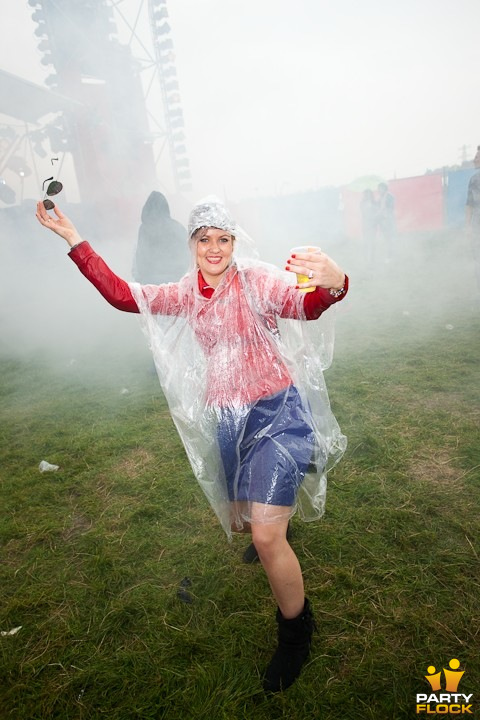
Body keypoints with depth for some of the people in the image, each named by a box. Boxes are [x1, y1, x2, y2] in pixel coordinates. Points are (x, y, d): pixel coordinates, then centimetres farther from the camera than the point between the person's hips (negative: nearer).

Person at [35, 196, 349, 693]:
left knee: (266, 535, -11)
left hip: (276, 410, -5)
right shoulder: (186, 294, 6)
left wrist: (333, 283, -51)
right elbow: (121, 294, 6)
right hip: (226, 418, 6)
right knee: (242, 521, 19)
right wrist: (73, 238, 5)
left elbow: (304, 304, -29)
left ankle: (296, 632, 19)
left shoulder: (257, 280, -10)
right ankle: (278, 517, 58)